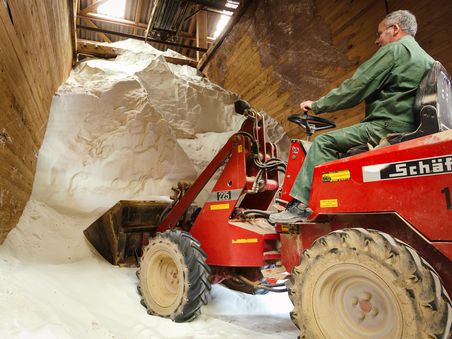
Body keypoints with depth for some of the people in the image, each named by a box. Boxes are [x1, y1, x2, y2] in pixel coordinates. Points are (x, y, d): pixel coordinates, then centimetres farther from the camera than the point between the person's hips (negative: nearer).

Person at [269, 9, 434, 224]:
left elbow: (354, 88, -9)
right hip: (412, 129, 10)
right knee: (349, 152, 20)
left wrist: (316, 106, -1)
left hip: (388, 127, -10)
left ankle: (299, 207, -16)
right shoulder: (427, 59, 25)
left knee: (324, 142, -10)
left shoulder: (394, 50, -3)